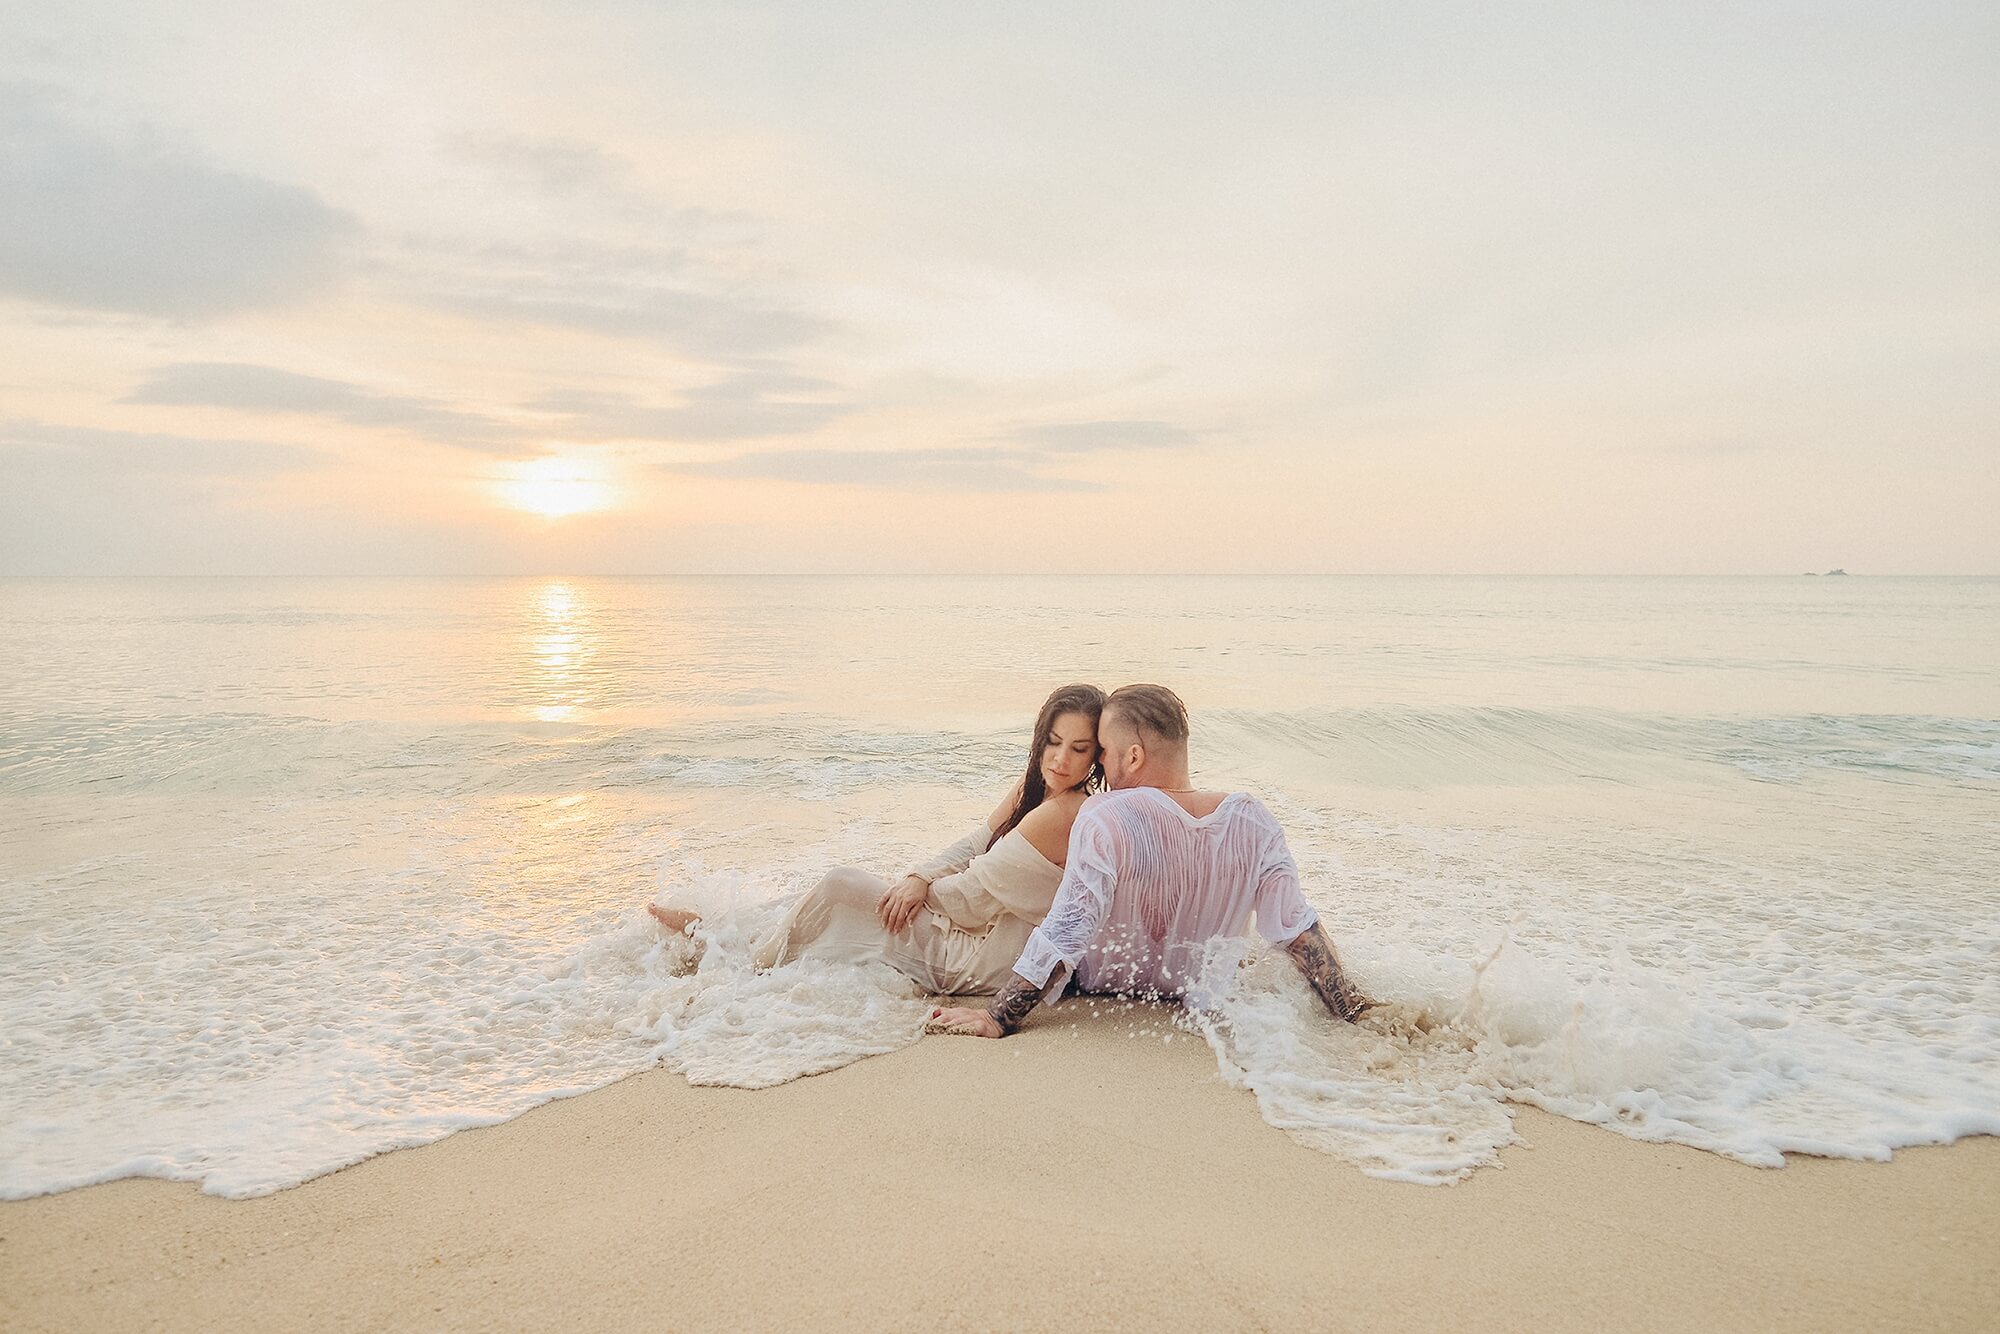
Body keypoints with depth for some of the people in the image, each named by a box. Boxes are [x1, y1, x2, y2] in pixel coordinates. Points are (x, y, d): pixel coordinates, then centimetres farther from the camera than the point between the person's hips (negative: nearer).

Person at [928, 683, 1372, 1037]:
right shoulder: (1253, 821, -19)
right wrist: (1353, 1009, -6)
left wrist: (997, 1019, -26)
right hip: (1197, 1005, 5)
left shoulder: (1104, 818, -32)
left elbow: (1064, 933, -34)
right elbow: (1296, 929, -16)